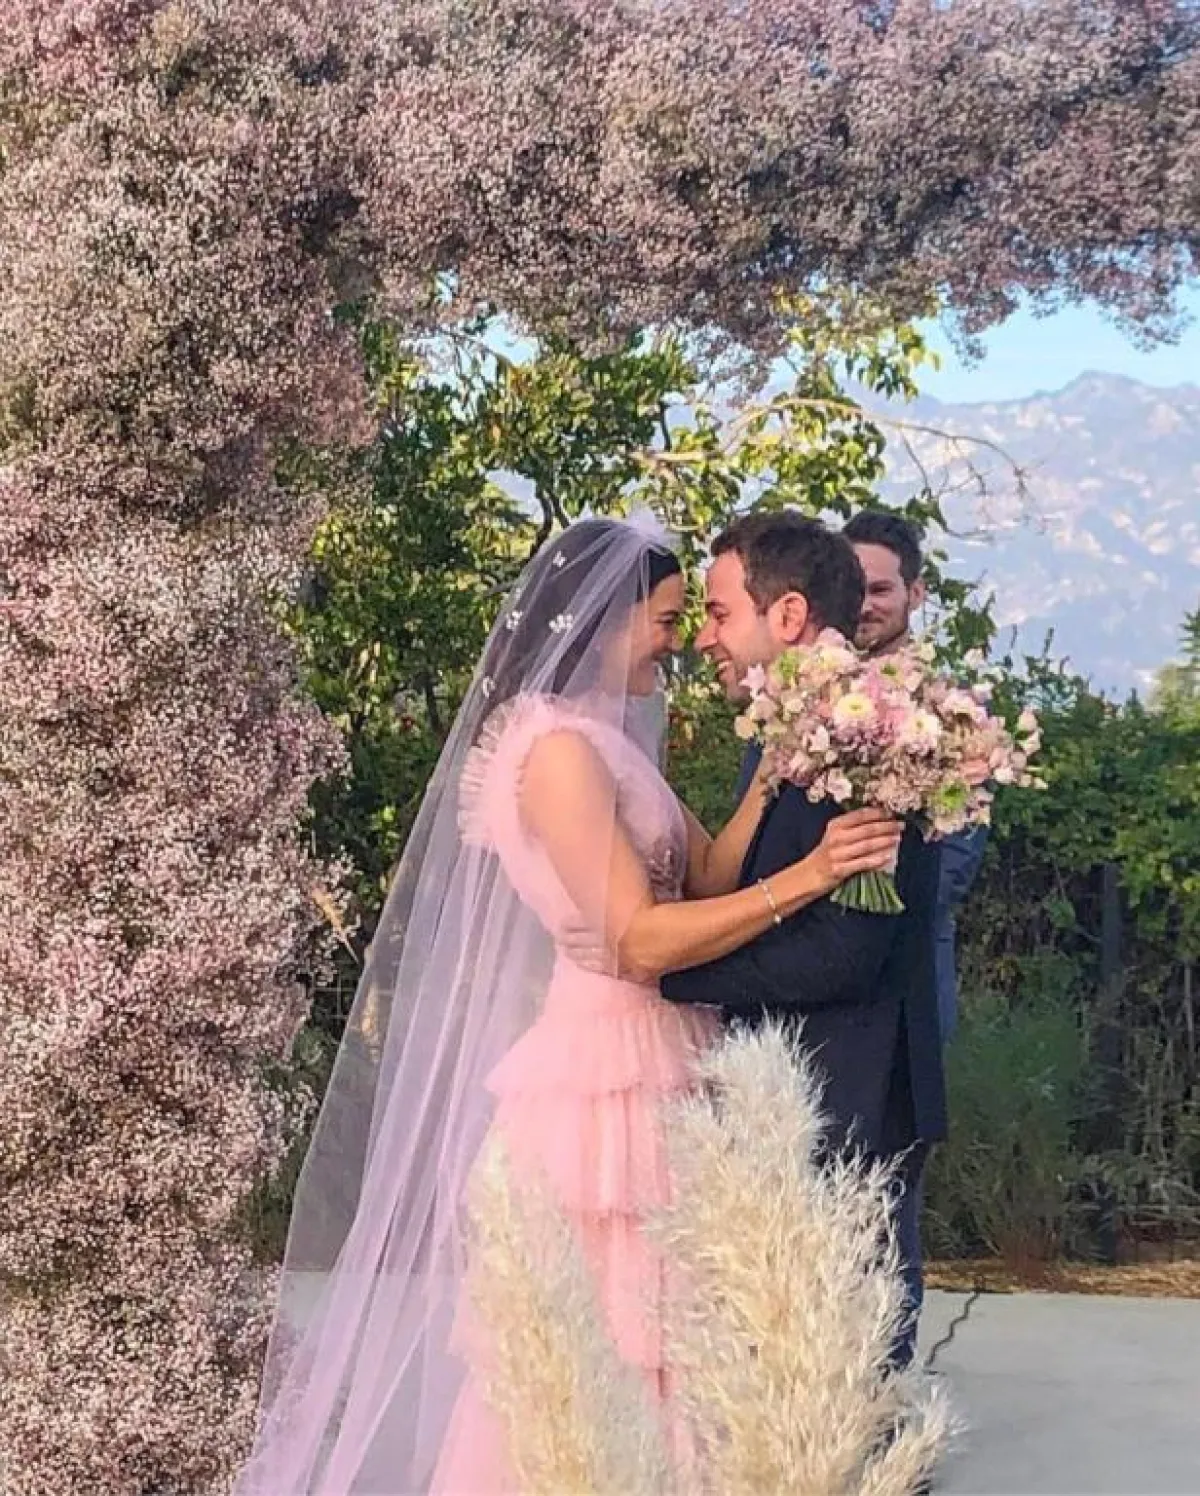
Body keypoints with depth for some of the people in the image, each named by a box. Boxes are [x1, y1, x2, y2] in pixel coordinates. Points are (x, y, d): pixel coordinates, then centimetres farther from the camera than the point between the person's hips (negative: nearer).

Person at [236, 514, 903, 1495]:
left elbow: (706, 874, 8)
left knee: (644, 1337, 13)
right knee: (595, 1349, -3)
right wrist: (809, 874, -22)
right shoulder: (558, 746, -16)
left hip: (646, 1071, 9)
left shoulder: (609, 739, 13)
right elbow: (641, 938, -21)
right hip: (602, 1076, -9)